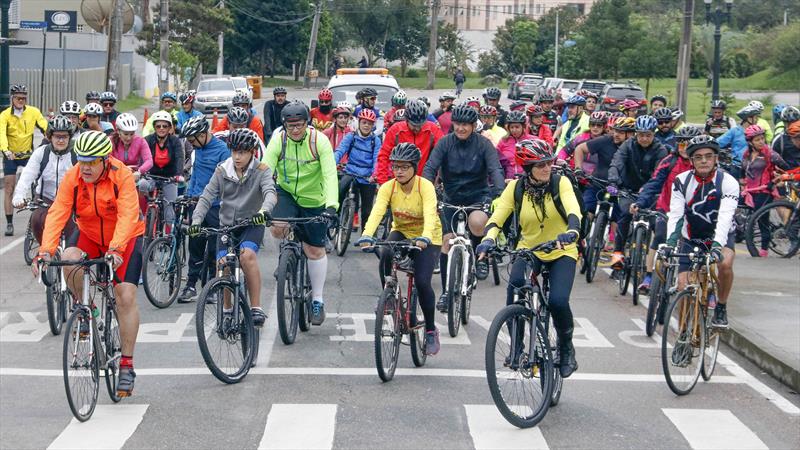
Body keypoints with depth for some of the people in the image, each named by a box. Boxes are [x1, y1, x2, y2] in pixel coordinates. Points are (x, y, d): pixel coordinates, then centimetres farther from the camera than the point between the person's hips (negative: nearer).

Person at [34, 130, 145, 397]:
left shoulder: (122, 176, -25)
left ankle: (126, 365, -4)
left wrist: (115, 249, -48)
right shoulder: (72, 178, -17)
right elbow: (57, 214, -24)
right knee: (69, 260, -29)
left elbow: (127, 216, -34)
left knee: (126, 296, -14)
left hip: (125, 238, -3)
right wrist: (45, 251, -37)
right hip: (90, 237, 3)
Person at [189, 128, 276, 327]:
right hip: (227, 224, 3)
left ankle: (256, 308, -24)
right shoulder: (222, 170, -1)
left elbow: (270, 192, -26)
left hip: (252, 224, -3)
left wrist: (265, 210, -49)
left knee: (247, 255, -30)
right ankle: (227, 309, 16)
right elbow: (207, 197, -4)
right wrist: (196, 220, -20)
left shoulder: (261, 171, -9)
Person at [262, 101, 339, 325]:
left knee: (315, 250, 4)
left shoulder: (319, 141, -21)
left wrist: (331, 205, -42)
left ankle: (317, 300, 19)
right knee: (277, 229, -27)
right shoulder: (278, 141, -17)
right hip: (286, 192, 1)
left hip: (313, 200, -1)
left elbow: (330, 175, -28)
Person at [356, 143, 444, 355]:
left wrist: (424, 238, -56)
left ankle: (431, 330, 2)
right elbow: (377, 212, -29)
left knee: (422, 282, -19)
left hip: (427, 238, -3)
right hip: (401, 232, 3)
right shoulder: (388, 187, -15)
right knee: (385, 257, -30)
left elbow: (430, 214, -37)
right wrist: (366, 235, -47)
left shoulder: (425, 187, -23)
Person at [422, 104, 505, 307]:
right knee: (447, 240, -5)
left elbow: (495, 170, -16)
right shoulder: (445, 143, -6)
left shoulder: (483, 144, -8)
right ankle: (446, 291, 7)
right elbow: (430, 168, -12)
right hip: (452, 197, 2)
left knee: (477, 222, -35)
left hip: (478, 195, -2)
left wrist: (500, 193, -34)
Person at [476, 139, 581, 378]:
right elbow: (497, 217, -17)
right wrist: (488, 240, -38)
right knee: (515, 283, -30)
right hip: (528, 250, 2)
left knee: (558, 301, -23)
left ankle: (566, 347, 7)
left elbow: (573, 211, -29)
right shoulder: (516, 188, -9)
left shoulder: (560, 183, -13)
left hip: (561, 252, -1)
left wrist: (572, 232, -52)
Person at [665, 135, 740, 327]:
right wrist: (670, 243, -37)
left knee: (725, 263, -33)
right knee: (683, 287, -9)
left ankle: (721, 308, -9)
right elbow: (675, 215, -20)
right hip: (691, 237, 2)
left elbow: (725, 217, -32)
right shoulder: (682, 181, -14)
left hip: (721, 235, -2)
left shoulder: (728, 182, -20)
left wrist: (717, 245, -47)